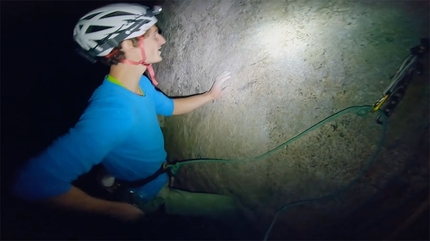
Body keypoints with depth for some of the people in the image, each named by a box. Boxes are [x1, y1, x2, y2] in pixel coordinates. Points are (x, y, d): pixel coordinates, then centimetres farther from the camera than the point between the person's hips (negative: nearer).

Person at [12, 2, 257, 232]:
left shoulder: (141, 83, -7)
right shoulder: (113, 111, -39)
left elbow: (169, 106, 13)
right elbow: (37, 181, -41)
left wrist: (211, 95, 10)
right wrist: (114, 209, -29)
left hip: (159, 180, 8)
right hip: (148, 199, -8)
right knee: (234, 208, -1)